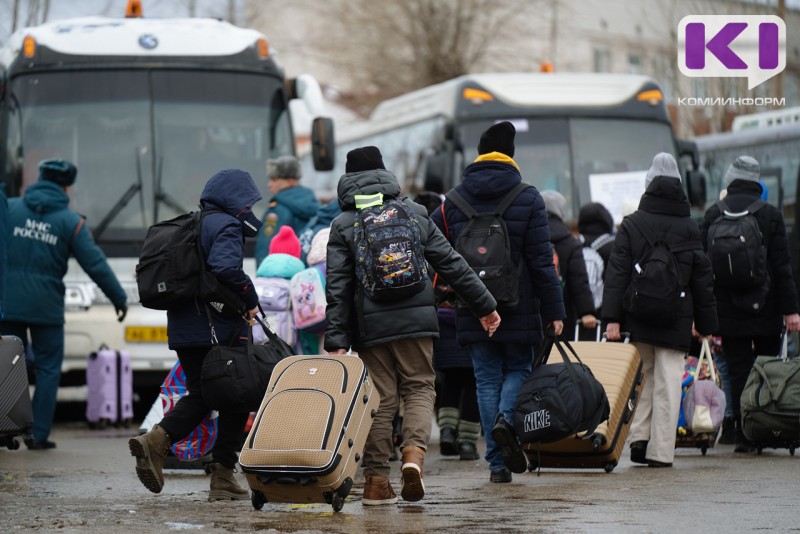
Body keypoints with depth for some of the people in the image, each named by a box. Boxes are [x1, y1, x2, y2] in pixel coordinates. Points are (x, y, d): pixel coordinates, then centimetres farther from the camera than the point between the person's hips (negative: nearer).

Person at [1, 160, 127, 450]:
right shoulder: (70, 221, -1)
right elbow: (95, 264, -3)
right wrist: (119, 298, 7)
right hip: (46, 307, -2)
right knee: (48, 370, 8)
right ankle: (39, 435, 4)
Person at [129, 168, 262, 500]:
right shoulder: (227, 226, -8)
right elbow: (225, 267, -26)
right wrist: (250, 299, -13)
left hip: (183, 329, 7)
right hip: (220, 330, -7)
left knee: (200, 394, 16)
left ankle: (156, 439, -10)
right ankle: (222, 478, 3)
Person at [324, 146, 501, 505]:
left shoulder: (343, 226, 2)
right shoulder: (414, 213, 7)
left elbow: (338, 288, -4)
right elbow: (451, 264, 8)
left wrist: (336, 341, -5)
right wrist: (484, 305, 14)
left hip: (371, 325, 0)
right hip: (416, 320, 1)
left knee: (380, 399, 5)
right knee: (419, 387, 10)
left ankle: (377, 482, 5)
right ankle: (414, 451, -15)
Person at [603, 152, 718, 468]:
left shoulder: (631, 225, -1)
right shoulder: (689, 229, 2)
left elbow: (617, 273, -6)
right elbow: (703, 279, 6)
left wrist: (612, 317, -7)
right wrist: (706, 323, 13)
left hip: (638, 320, 1)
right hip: (676, 321, -1)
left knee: (643, 375, 16)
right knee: (668, 383, 1)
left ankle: (639, 438, 4)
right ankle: (661, 451, 0)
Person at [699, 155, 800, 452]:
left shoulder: (713, 214, 1)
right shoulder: (770, 215, -4)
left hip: (728, 310, 1)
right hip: (765, 311, -1)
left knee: (738, 372, 4)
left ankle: (742, 434, 0)